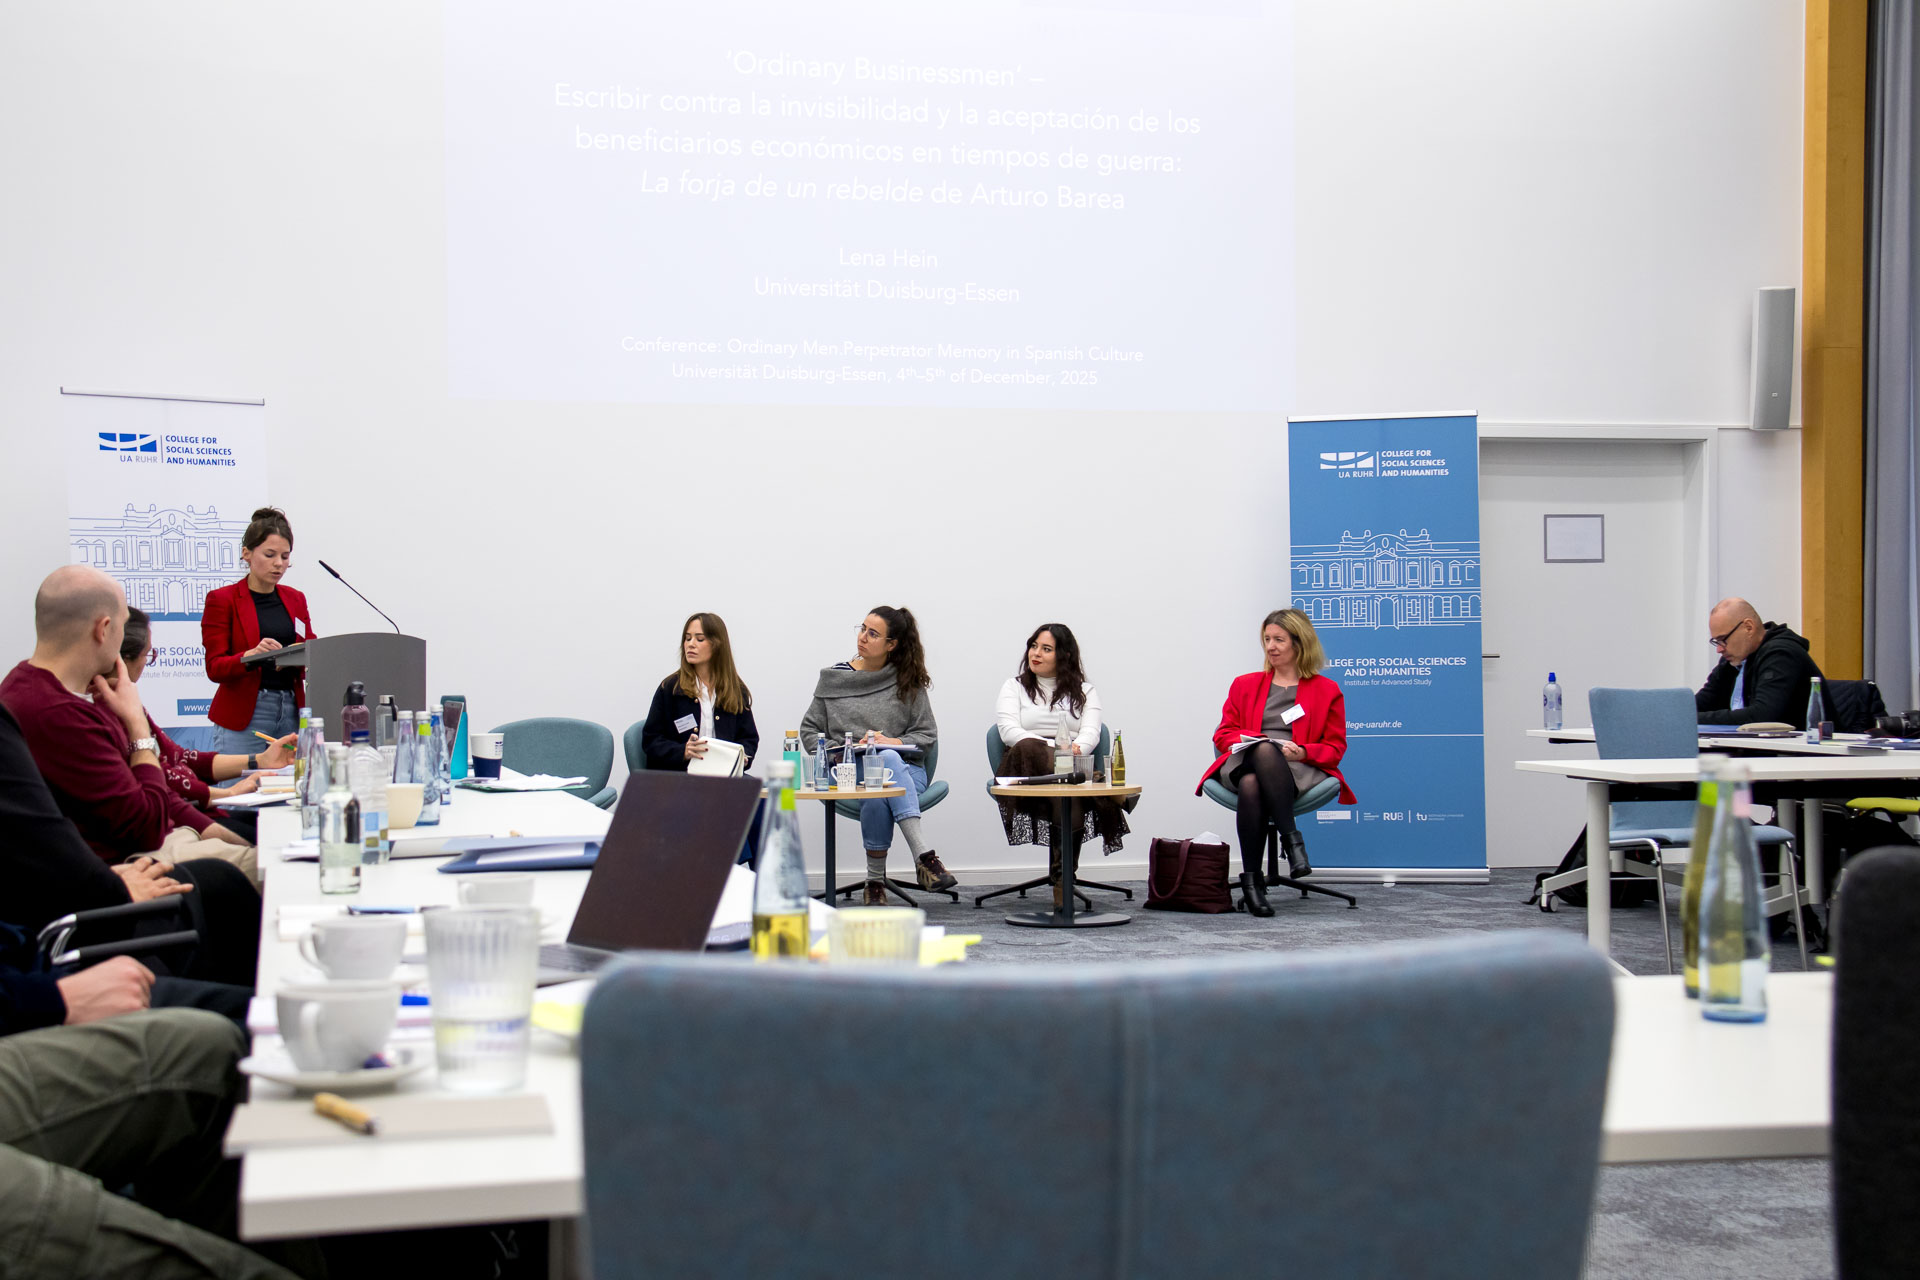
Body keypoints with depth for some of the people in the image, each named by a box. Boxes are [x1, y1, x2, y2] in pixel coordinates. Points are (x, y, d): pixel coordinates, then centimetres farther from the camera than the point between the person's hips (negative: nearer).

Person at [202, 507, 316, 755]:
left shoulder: (295, 599, 15)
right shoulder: (221, 599, 1)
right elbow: (215, 667, -6)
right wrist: (252, 655, -25)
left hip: (292, 713, 4)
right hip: (243, 716, -4)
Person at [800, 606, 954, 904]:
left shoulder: (908, 681, 12)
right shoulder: (833, 678, 13)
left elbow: (927, 734, 9)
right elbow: (809, 731, 13)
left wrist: (894, 742, -9)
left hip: (906, 770, 1)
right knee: (887, 761, -38)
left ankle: (875, 881, -34)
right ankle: (924, 857, -44)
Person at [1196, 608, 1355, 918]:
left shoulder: (1327, 690, 16)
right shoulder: (1245, 685, 24)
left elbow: (1335, 748, 12)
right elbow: (1222, 735, 19)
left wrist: (1303, 752, -10)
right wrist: (1256, 742, -3)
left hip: (1297, 770, -2)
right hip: (1243, 763, 2)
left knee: (1252, 785, -39)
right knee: (1264, 750, -39)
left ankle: (1252, 878, -35)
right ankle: (1292, 838, -38)